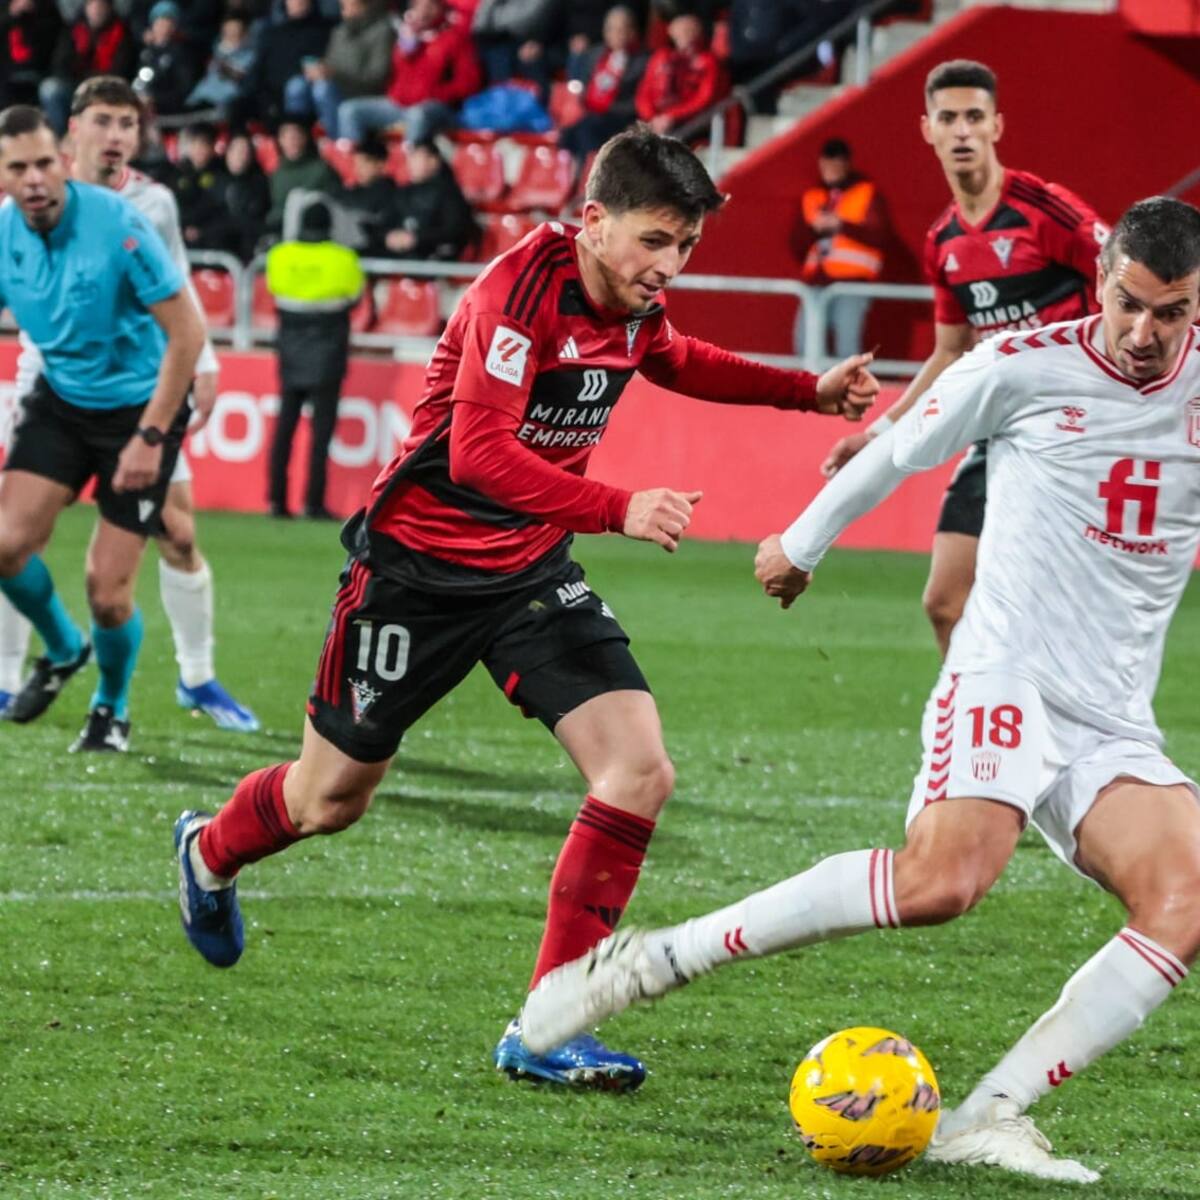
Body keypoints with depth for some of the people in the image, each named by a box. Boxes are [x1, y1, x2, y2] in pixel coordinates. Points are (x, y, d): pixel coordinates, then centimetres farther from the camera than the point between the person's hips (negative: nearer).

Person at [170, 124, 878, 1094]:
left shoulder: (636, 302, -2)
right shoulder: (521, 289, -26)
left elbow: (675, 361, 24)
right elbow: (480, 452, -34)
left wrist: (809, 390, 15)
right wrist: (620, 509, -43)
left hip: (531, 572, 6)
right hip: (419, 566, -6)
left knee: (640, 773, -14)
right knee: (331, 801, 11)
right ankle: (208, 854, 48)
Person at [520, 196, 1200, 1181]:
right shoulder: (1025, 366, -3)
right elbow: (900, 451, 12)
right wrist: (803, 543, 24)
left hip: (1117, 729, 5)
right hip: (1005, 682, -4)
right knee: (942, 879, -31)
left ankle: (991, 1118, -23)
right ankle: (648, 962, -21)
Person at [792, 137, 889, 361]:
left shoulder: (868, 193, 5)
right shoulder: (811, 197, 16)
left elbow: (877, 235, -8)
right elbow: (798, 247, 14)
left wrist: (840, 224, -17)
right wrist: (813, 228, -6)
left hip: (852, 282, -5)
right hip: (817, 281, 5)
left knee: (847, 347, -13)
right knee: (805, 342, 0)